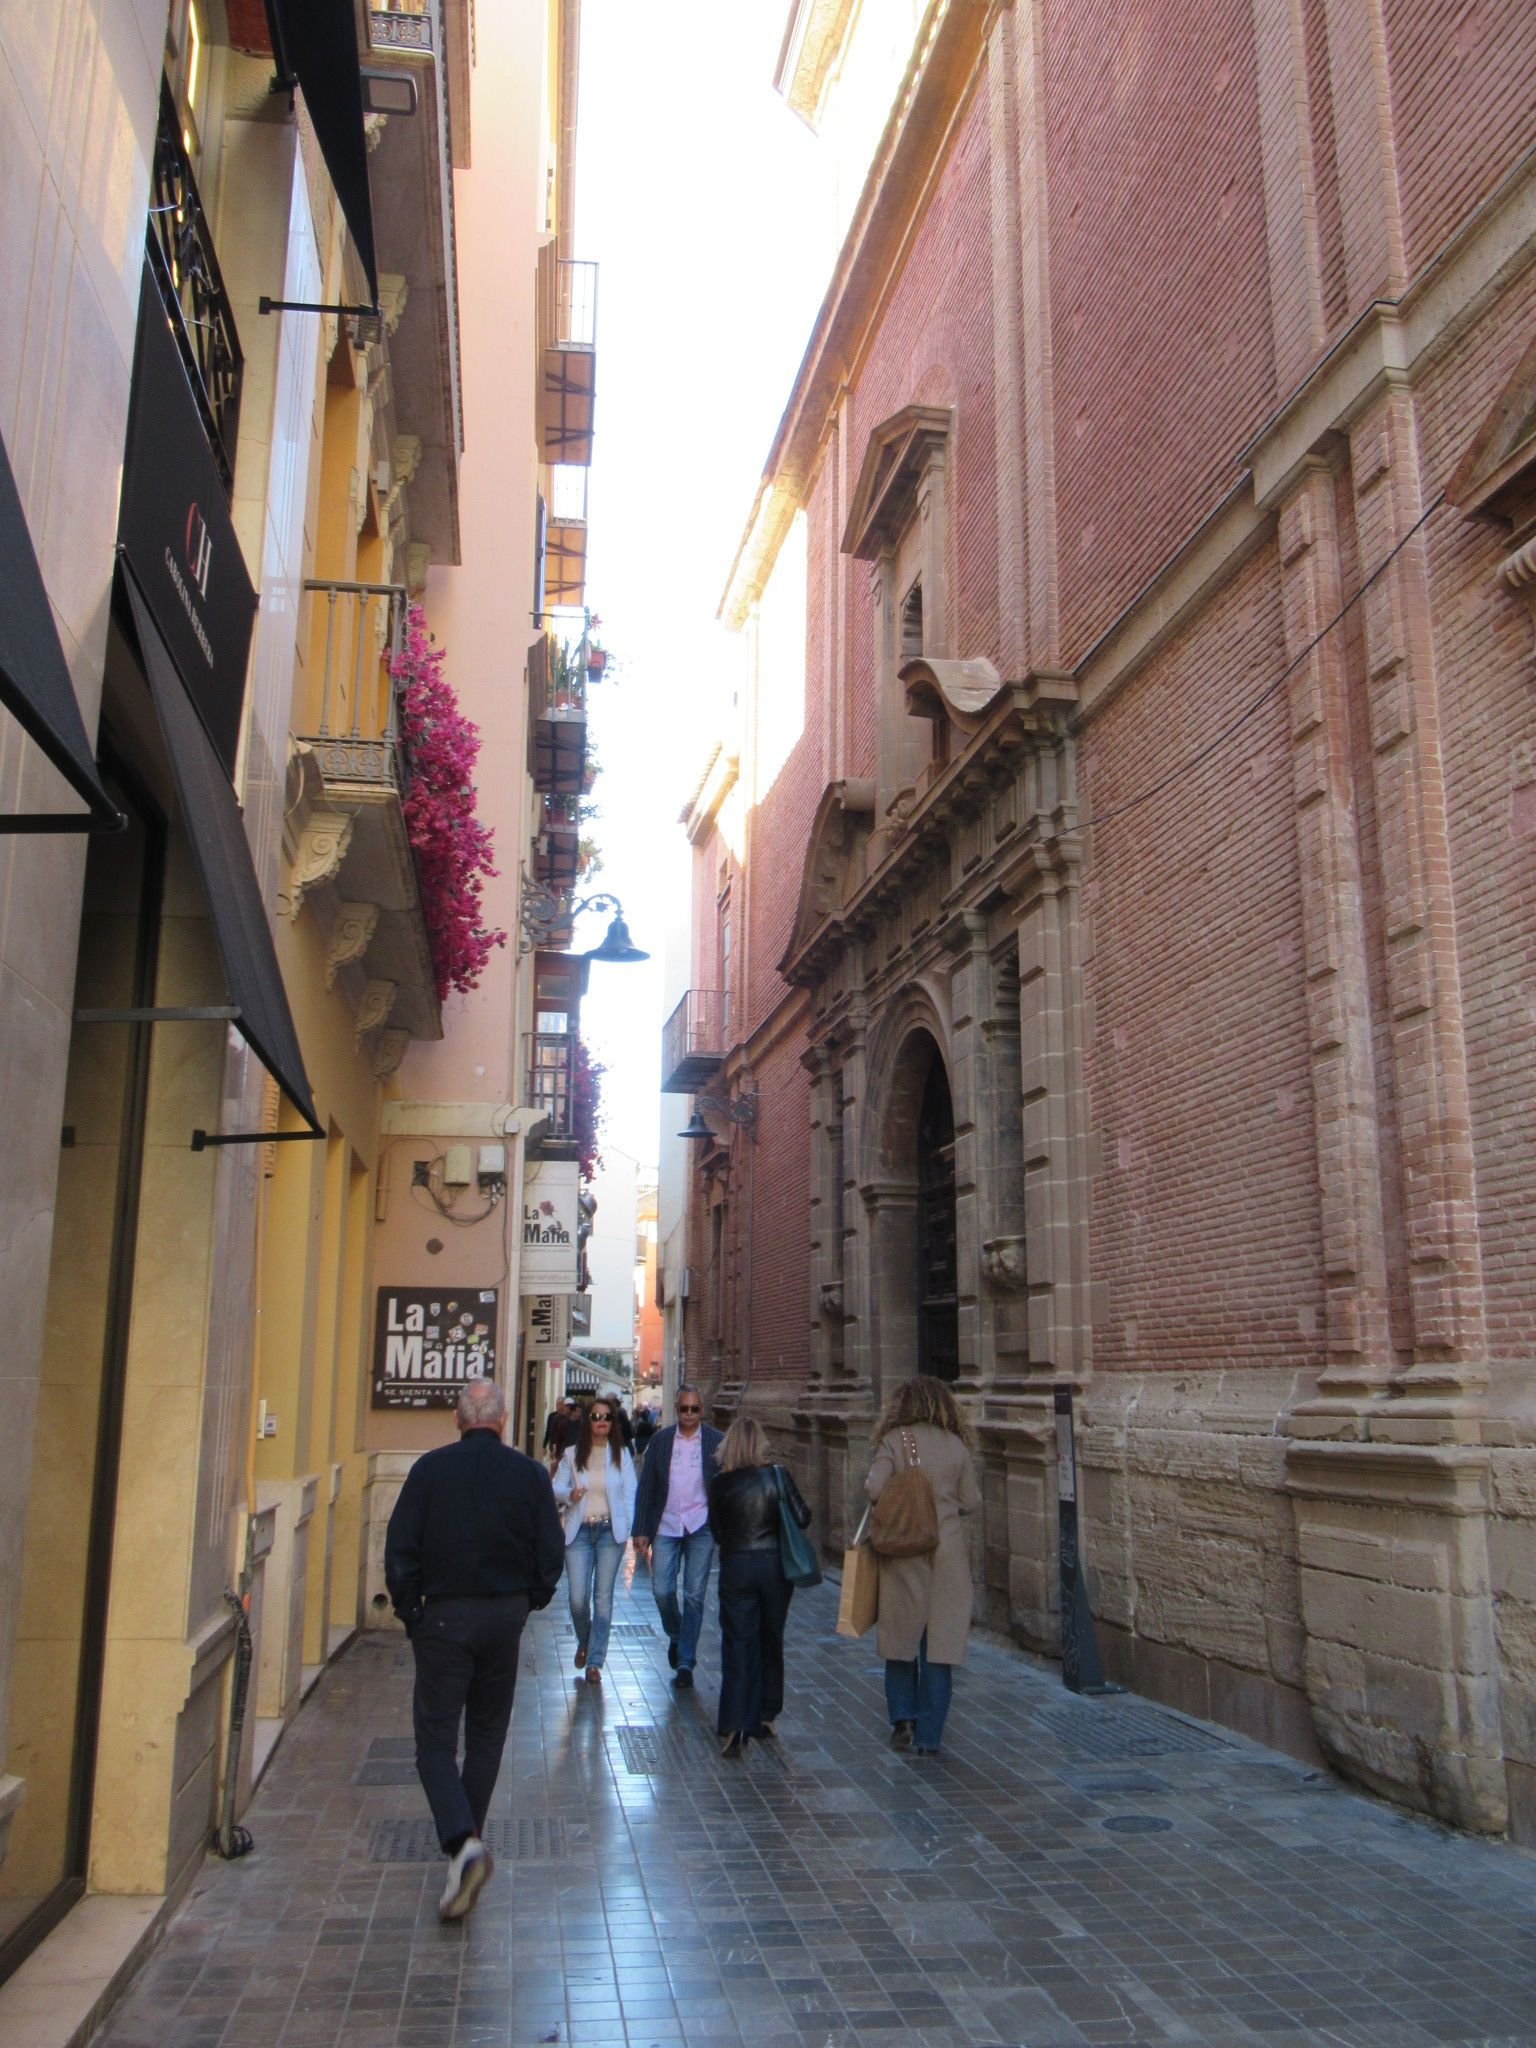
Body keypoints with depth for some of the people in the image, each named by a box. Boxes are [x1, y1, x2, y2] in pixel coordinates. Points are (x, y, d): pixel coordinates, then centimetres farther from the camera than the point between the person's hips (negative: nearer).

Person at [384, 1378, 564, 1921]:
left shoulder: (430, 1469, -7)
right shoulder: (530, 1473, -2)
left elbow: (400, 1549, -7)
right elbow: (551, 1551, 0)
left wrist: (410, 1611, 5)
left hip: (443, 1615, -2)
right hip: (506, 1615, 3)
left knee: (435, 1736, 1)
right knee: (487, 1733, 18)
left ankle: (462, 1841, -17)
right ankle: (468, 1835, 29)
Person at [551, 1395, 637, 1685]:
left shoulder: (621, 1455, 2)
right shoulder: (572, 1455, 3)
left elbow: (630, 1494, 3)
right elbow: (557, 1487, 9)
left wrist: (630, 1530, -5)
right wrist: (569, 1494, -13)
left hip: (610, 1530, 0)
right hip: (579, 1531, 0)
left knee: (603, 1597, 1)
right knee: (578, 1598, -5)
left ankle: (594, 1661, 11)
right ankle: (584, 1642, 26)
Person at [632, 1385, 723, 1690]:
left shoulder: (717, 1442, -2)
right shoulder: (660, 1440, 2)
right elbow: (646, 1487, 3)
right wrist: (641, 1530, -1)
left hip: (701, 1529, -1)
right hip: (666, 1528, 1)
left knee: (694, 1596, 2)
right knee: (662, 1590, -2)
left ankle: (685, 1662, 13)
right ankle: (676, 1636, 28)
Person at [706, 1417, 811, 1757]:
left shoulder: (719, 1483, -4)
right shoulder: (777, 1475, -7)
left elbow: (716, 1531, 3)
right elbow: (801, 1518, -6)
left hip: (736, 1567, -1)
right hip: (775, 1565, 1)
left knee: (737, 1645, 1)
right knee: (770, 1641, 16)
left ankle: (733, 1728, -9)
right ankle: (765, 1716, 26)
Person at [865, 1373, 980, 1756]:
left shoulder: (893, 1440, -4)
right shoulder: (956, 1445, 2)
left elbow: (875, 1488, -15)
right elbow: (971, 1502, 5)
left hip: (903, 1551, -1)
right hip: (947, 1552, 1)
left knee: (901, 1638, 16)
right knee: (939, 1644, 6)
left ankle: (903, 1718, 8)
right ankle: (929, 1736, 9)